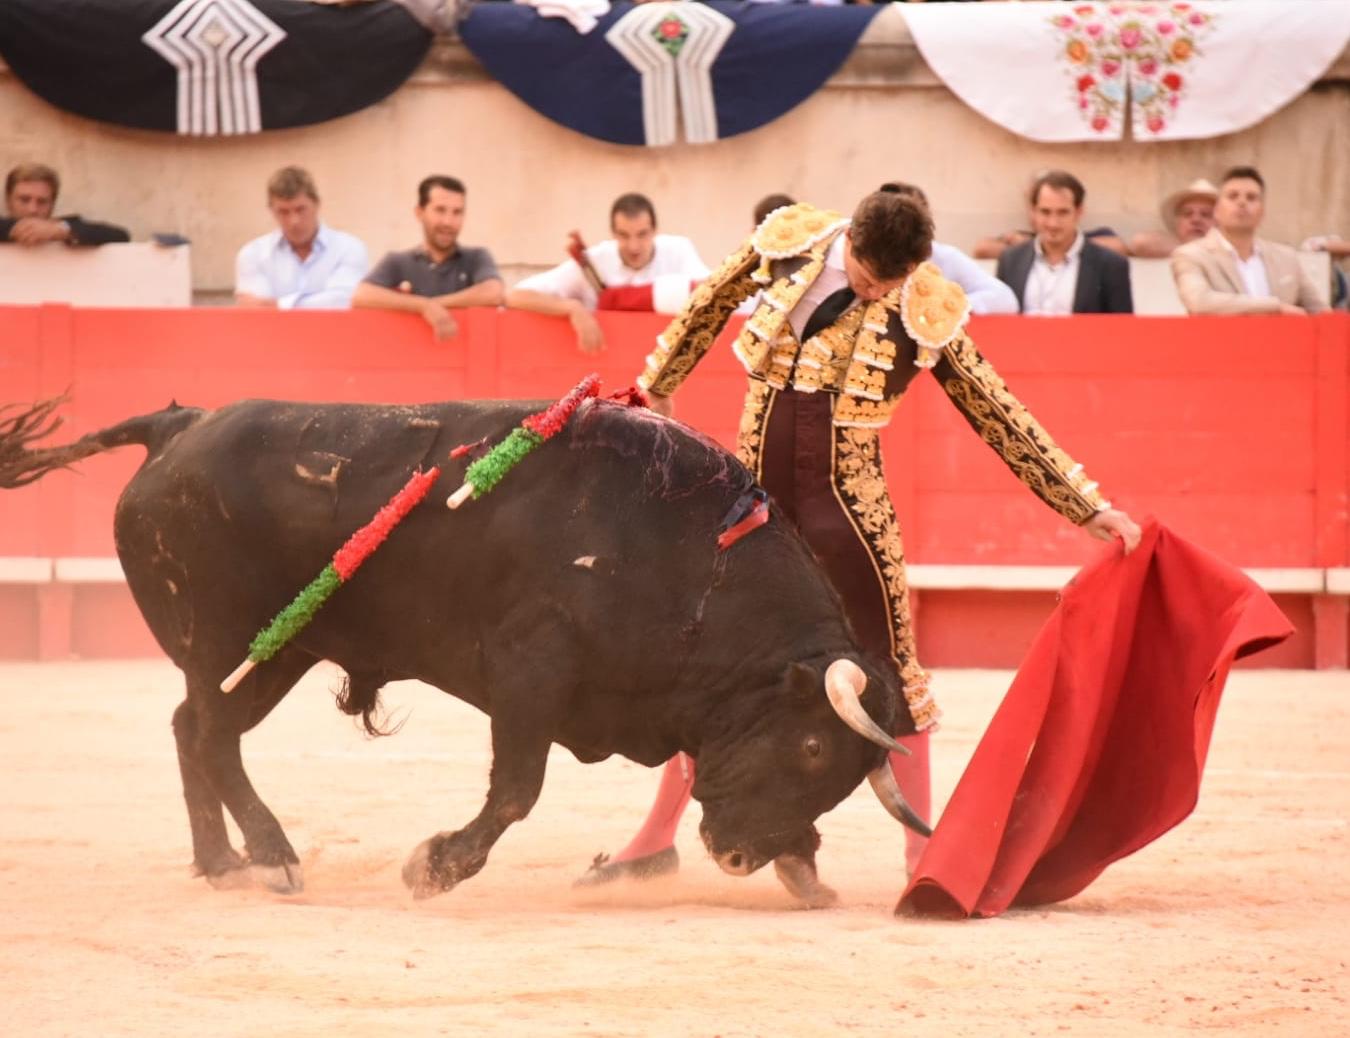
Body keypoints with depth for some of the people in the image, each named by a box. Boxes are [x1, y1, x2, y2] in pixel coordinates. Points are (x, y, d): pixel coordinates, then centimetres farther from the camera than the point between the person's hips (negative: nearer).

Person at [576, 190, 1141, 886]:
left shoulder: (926, 312, -12)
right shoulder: (789, 243, -7)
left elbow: (1001, 417, -5)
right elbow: (711, 303, 12)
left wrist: (1090, 508, -4)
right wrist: (659, 385, 23)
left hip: (846, 499, -3)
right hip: (753, 483, 3)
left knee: (885, 660, -5)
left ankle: (923, 847, 5)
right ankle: (657, 837, 21)